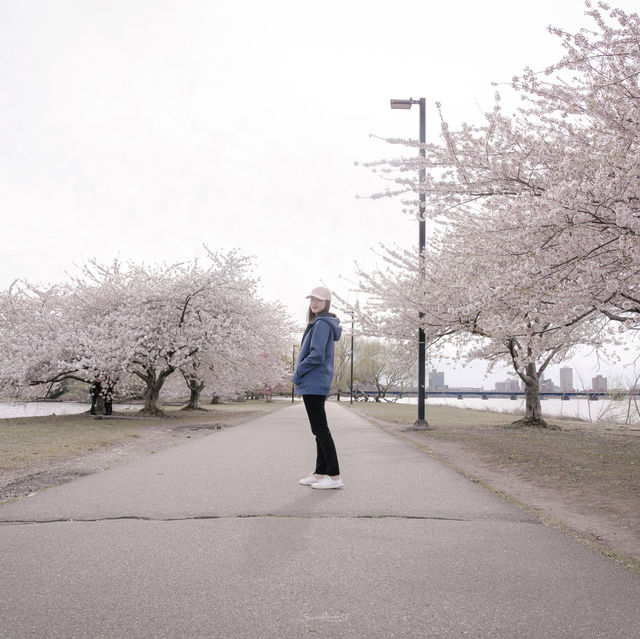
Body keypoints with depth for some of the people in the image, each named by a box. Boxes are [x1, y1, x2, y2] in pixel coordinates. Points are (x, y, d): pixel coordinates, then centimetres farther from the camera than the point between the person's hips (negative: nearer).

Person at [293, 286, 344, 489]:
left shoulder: (321, 324, -13)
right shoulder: (326, 324, 18)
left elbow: (316, 355, -21)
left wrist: (298, 373, -10)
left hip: (312, 384, -11)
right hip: (319, 384, 11)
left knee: (320, 430, -9)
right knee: (319, 430, 12)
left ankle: (334, 476, -8)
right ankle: (320, 473, 18)